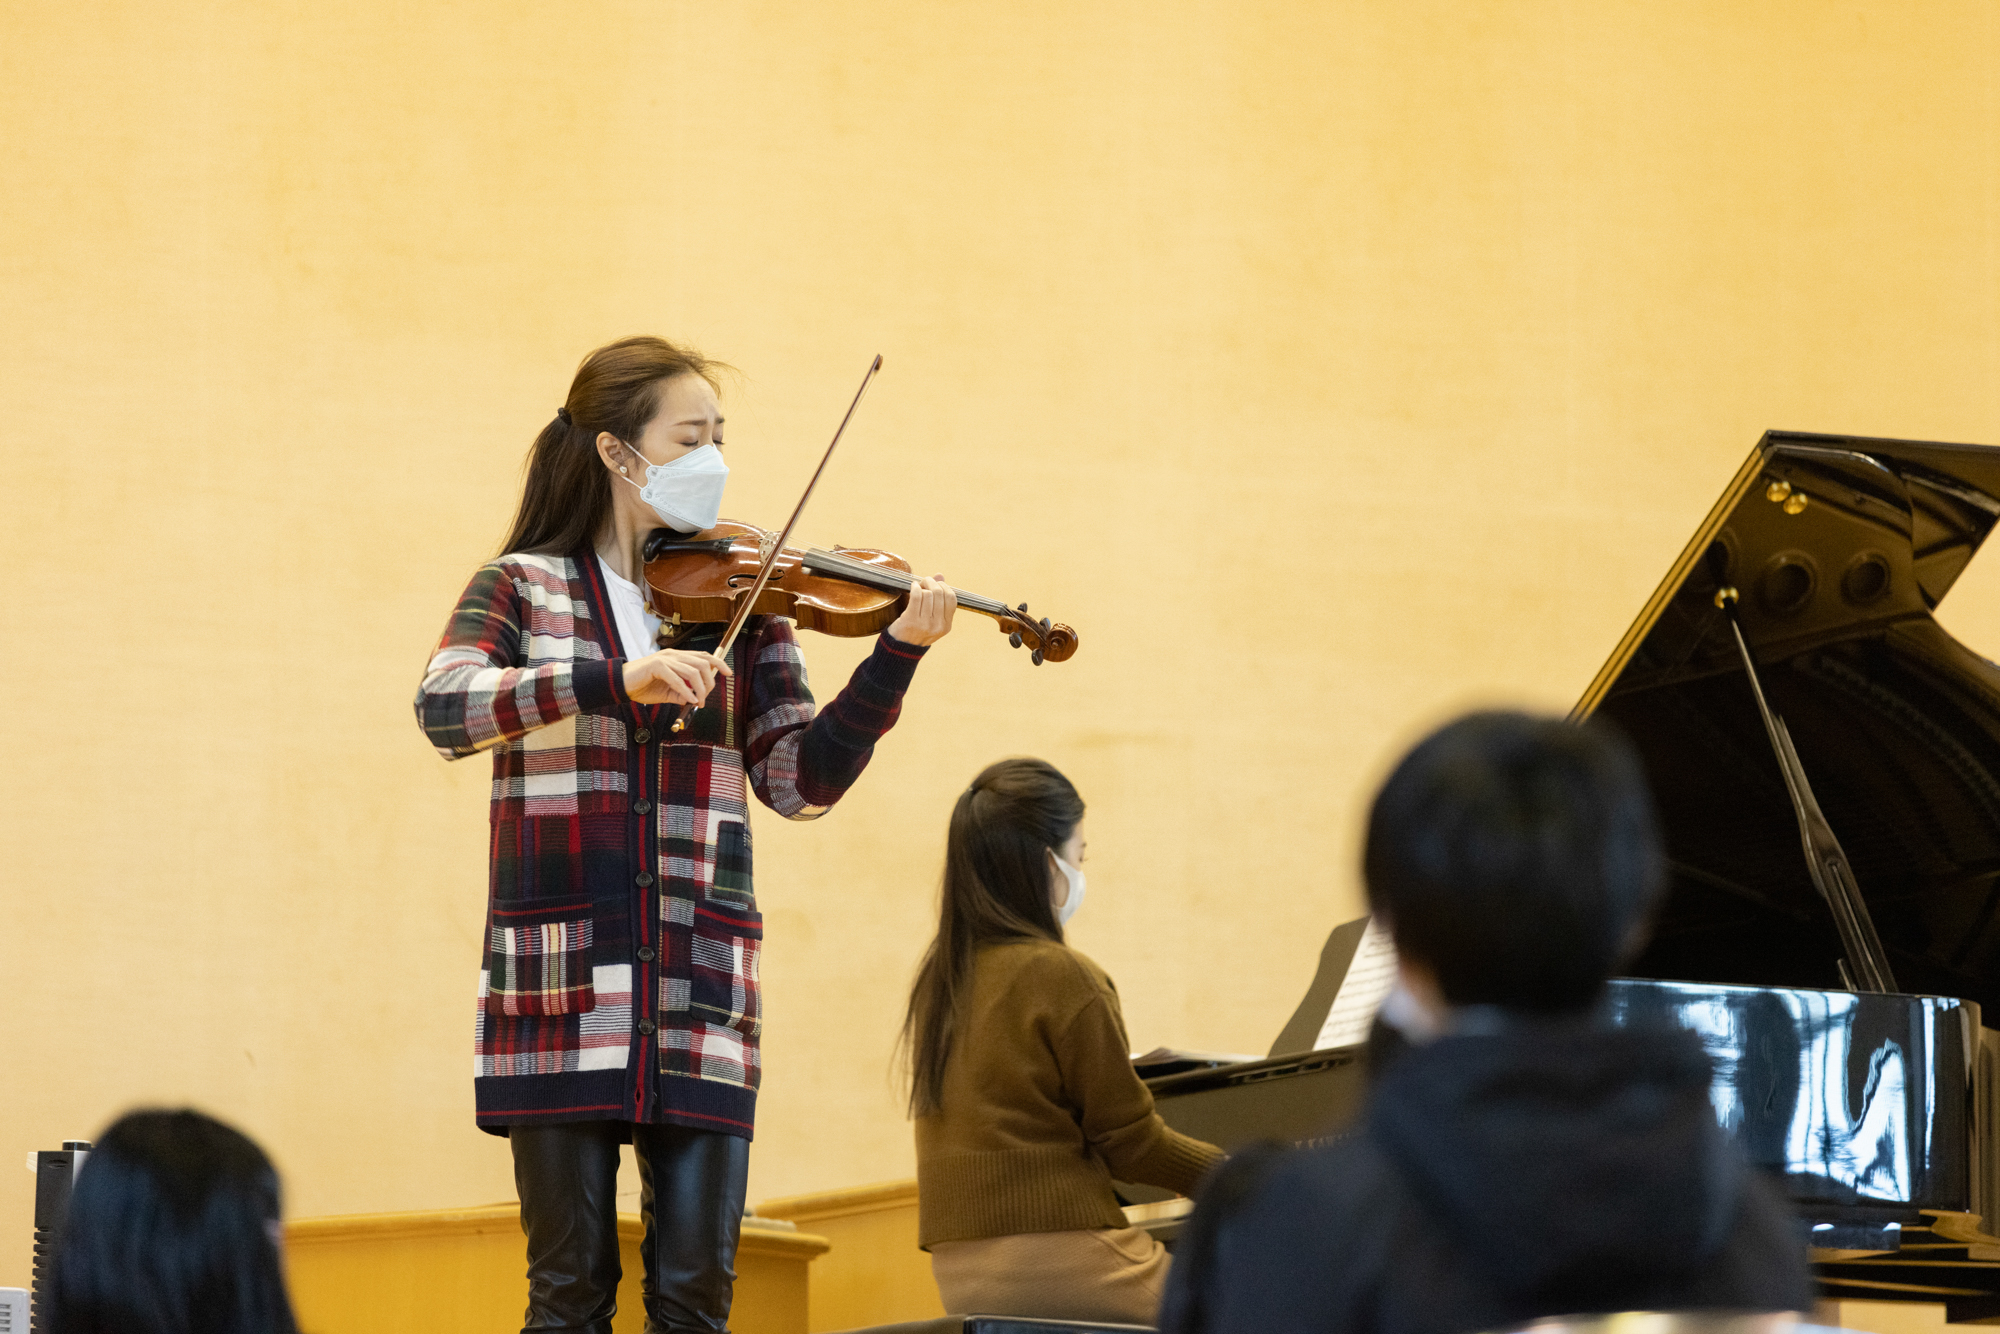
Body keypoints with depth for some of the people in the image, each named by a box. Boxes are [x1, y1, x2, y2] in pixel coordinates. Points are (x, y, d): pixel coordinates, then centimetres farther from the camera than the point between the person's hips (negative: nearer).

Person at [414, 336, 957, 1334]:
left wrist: (896, 656, -9)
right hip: (559, 979, -2)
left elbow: (798, 782, 3)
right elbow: (443, 707, -15)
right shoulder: (523, 586, 4)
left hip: (701, 980, 2)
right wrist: (617, 678, -26)